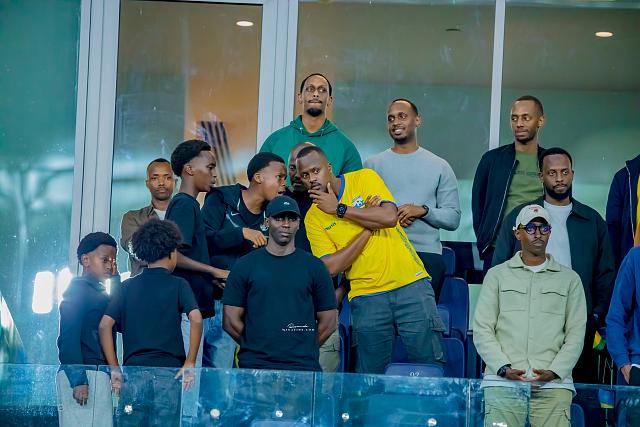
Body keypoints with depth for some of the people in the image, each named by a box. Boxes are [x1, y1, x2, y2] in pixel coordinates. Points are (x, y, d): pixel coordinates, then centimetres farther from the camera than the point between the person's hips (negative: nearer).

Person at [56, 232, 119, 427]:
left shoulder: (101, 292, 23)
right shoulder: (78, 289, -4)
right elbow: (68, 338, -12)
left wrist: (116, 281, 13)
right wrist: (78, 380, -21)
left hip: (98, 376, 9)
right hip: (82, 375, -9)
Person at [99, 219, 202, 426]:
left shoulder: (128, 286, 11)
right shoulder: (178, 285, 3)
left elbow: (105, 325, 2)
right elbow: (196, 319, -13)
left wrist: (114, 368, 4)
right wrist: (190, 362, -8)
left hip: (132, 372, 2)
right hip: (167, 373, -2)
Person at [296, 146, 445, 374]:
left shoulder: (364, 178, 2)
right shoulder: (313, 218, 5)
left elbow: (389, 217, -14)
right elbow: (331, 267, -7)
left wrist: (339, 208, -10)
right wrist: (368, 229, -9)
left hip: (410, 284, -1)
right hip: (366, 296, 1)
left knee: (429, 363, -5)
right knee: (370, 375, -2)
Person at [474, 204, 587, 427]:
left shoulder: (569, 279, 16)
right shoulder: (497, 275, 15)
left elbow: (575, 334, 9)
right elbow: (482, 329, 8)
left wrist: (554, 372, -7)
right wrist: (503, 368, -7)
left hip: (553, 384, 0)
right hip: (503, 382, 0)